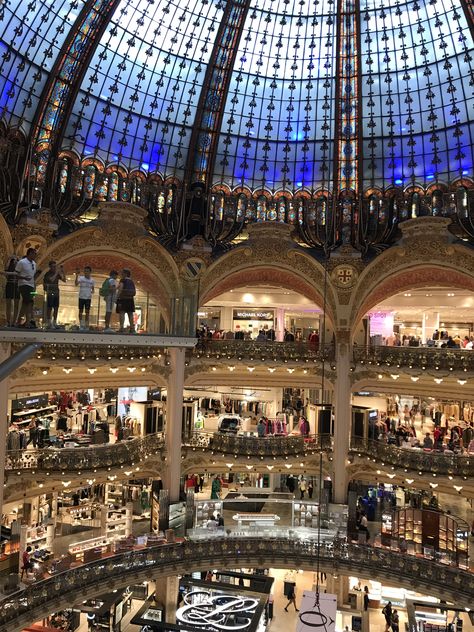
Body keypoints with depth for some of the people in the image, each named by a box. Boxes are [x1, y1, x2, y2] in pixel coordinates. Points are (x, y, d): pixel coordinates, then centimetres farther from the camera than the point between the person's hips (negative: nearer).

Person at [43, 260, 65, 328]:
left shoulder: (57, 274, 12)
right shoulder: (48, 274, -5)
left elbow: (64, 280, 10)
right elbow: (51, 280, -21)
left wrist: (63, 272, 2)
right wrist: (56, 272, -16)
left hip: (56, 293, 6)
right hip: (50, 293, -6)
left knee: (56, 308, 7)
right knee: (49, 308, -5)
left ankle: (54, 322, 13)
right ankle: (49, 323, -3)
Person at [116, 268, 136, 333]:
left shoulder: (123, 280, -4)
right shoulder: (131, 281, 14)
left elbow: (120, 289, -17)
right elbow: (134, 292, 14)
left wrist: (117, 297, -19)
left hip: (123, 299, -6)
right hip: (130, 299, 6)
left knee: (122, 313, -10)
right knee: (130, 314, 9)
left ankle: (122, 328, -21)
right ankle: (132, 328, 9)